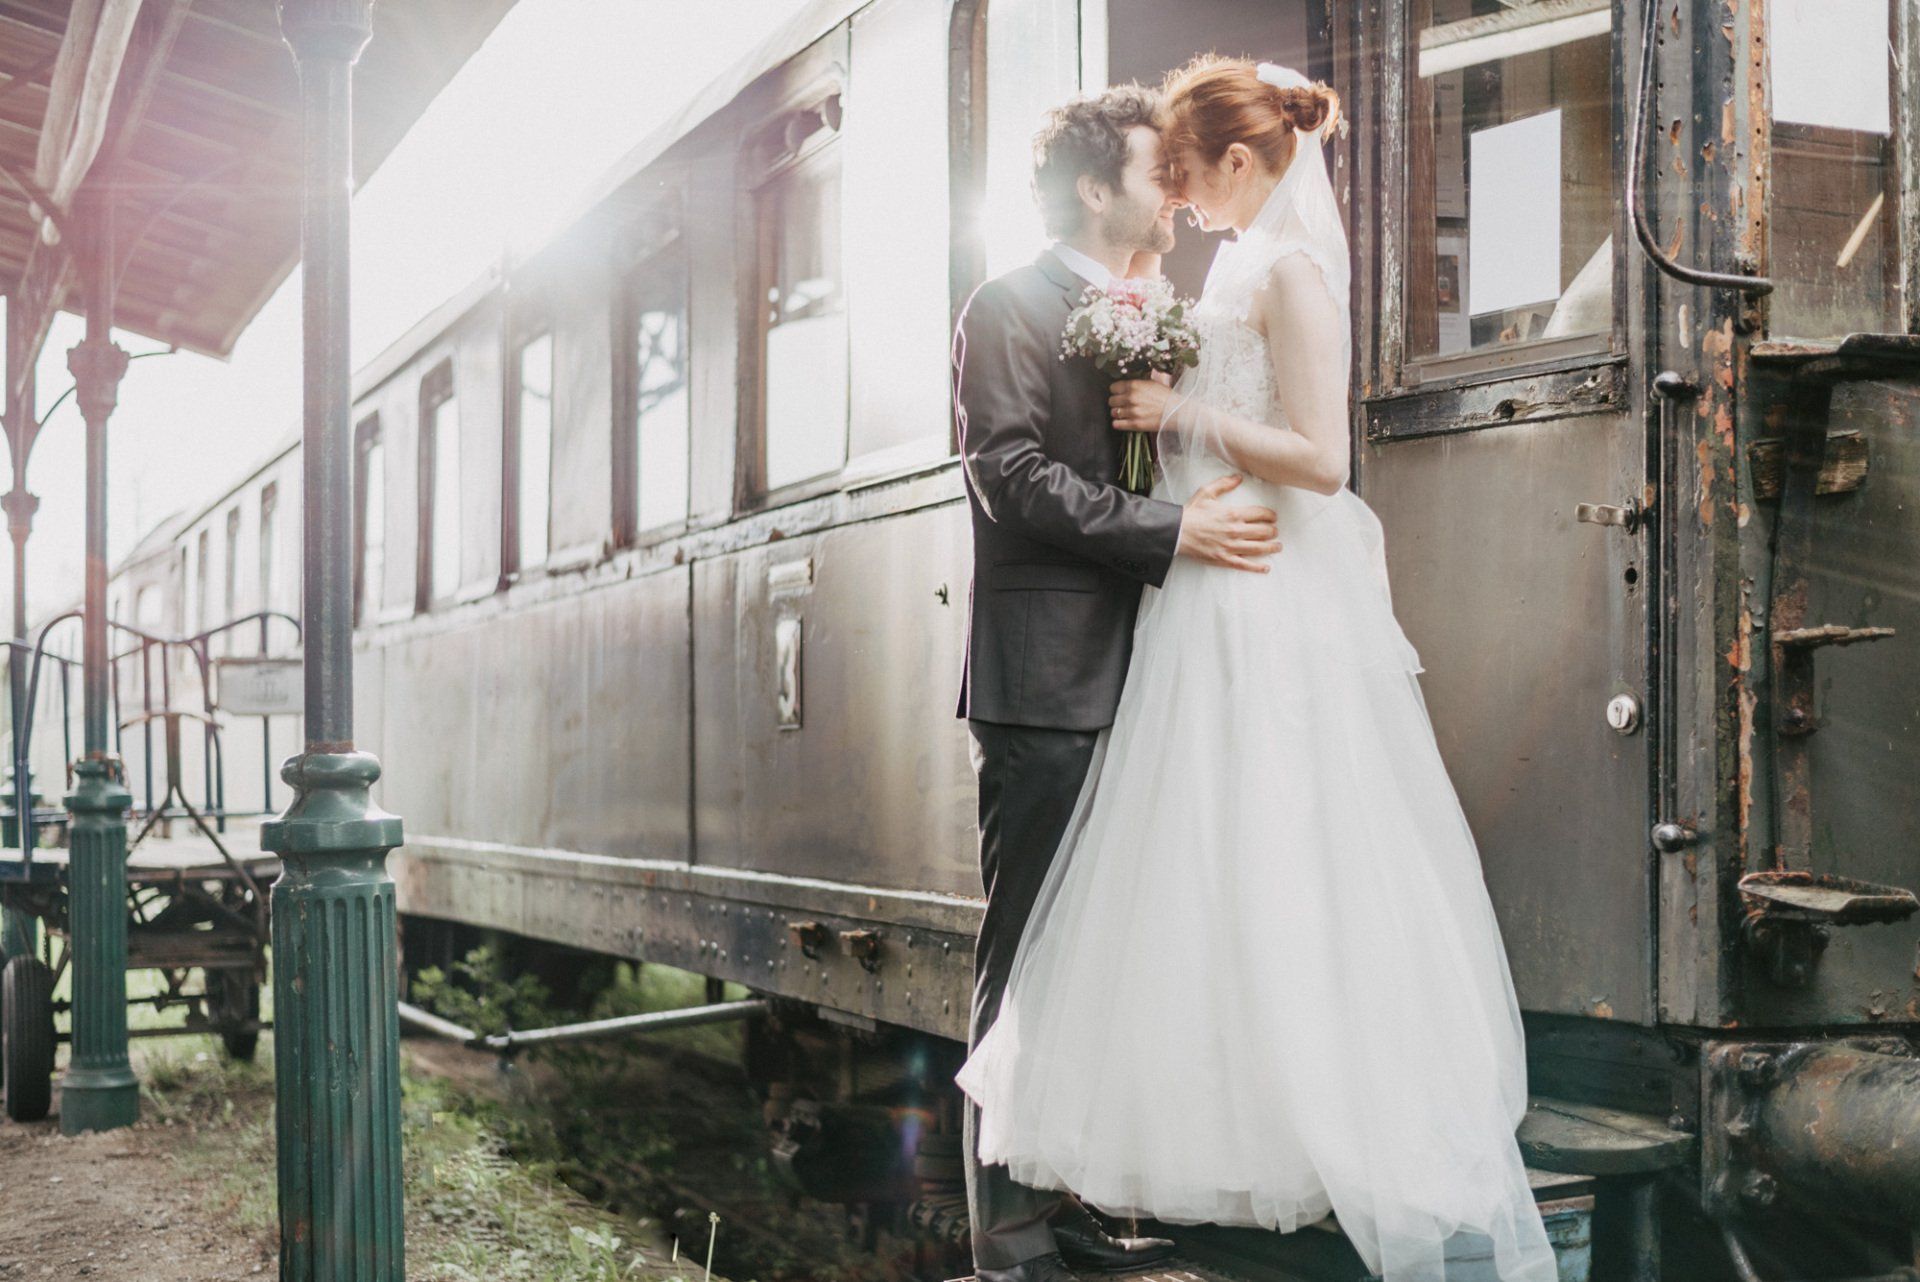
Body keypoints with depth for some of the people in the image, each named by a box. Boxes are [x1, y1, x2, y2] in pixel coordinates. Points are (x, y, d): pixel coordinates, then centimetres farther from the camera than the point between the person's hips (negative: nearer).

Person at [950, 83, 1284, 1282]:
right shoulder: (1013, 308, -5)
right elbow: (1012, 473, -16)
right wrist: (1171, 530, -21)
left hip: (1126, 684, 8)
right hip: (1047, 685, -8)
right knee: (1029, 966, -5)